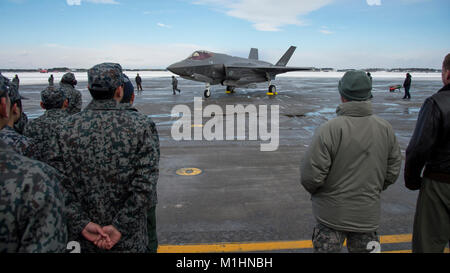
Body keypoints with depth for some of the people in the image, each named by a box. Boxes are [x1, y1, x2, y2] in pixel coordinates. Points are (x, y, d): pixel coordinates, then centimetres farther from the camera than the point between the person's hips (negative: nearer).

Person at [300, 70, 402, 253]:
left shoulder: (329, 130, -22)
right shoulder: (386, 129, -4)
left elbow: (311, 175, -20)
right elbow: (393, 171, 4)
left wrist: (313, 190, 1)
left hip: (333, 212, -4)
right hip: (368, 214, 5)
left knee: (327, 249, 12)